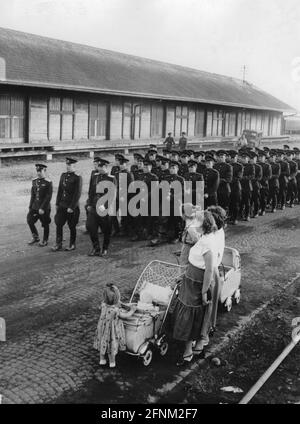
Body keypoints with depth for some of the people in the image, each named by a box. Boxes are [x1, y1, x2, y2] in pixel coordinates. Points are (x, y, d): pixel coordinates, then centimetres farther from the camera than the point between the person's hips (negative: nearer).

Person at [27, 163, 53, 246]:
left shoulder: (48, 183, -12)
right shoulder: (34, 181, 6)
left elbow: (48, 197, -16)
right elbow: (33, 195, 11)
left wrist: (42, 208, -19)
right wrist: (30, 207, 9)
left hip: (44, 208, -6)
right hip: (35, 207, 6)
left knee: (45, 225, 6)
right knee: (30, 221, 2)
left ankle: (45, 240, 24)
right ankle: (36, 237, 22)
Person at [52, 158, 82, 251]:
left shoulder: (77, 178, -10)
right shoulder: (63, 175, 9)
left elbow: (77, 194, -14)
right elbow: (60, 190, 13)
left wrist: (71, 207, -16)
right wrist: (57, 204, 9)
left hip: (72, 206, -6)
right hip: (62, 205, 6)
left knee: (72, 226, 5)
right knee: (59, 224, 4)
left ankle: (72, 245, 18)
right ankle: (58, 244, 13)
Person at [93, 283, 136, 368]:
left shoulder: (103, 305, -20)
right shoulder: (116, 310, -34)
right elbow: (126, 315, -21)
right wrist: (132, 310, -2)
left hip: (102, 329, 4)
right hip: (113, 331, -4)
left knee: (103, 343, 25)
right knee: (112, 345, 17)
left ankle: (102, 359, 43)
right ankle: (112, 362, 37)